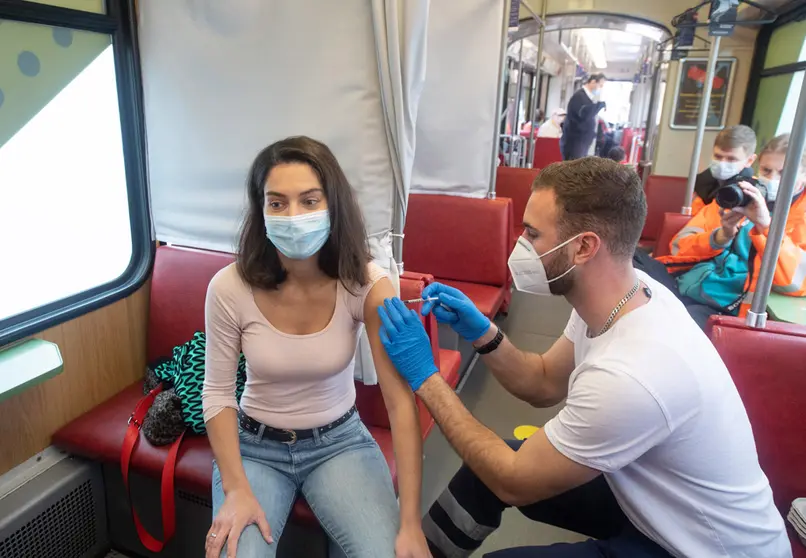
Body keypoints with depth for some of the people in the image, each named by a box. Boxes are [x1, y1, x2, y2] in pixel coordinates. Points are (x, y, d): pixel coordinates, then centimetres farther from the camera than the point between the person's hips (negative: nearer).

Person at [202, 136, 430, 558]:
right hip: (255, 445, 1)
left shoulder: (366, 284, -21)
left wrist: (410, 522, -25)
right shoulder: (229, 288, -19)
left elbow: (401, 399, -22)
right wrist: (236, 489, -17)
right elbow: (218, 394, -7)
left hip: (340, 440, 0)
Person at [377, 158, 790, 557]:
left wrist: (426, 379, -21)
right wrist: (482, 334, -13)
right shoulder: (620, 295, -14)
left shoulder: (627, 376, -38)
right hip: (661, 499, 7)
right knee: (487, 462, 4)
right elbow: (544, 384, 3)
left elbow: (515, 483, -24)